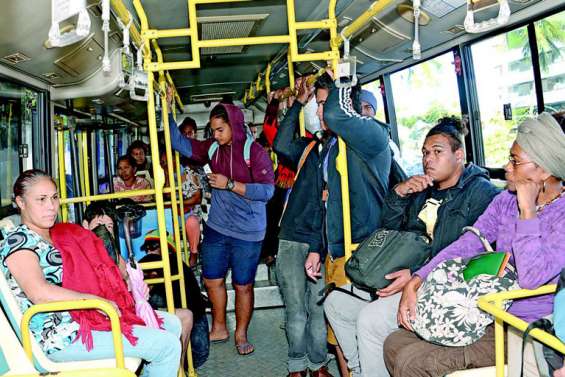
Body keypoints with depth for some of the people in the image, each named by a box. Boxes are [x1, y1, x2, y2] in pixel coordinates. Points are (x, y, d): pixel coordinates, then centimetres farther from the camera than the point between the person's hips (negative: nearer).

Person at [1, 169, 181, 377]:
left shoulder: (56, 235, 16)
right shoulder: (17, 242, -11)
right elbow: (40, 293, -26)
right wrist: (98, 300, -22)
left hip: (82, 318, 9)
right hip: (62, 337, -9)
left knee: (171, 324, 11)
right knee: (167, 345, -16)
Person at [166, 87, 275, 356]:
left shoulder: (254, 152, -12)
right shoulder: (212, 148, 3)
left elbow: (266, 191, -19)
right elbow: (179, 142, 6)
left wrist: (230, 184, -21)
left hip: (247, 232, -5)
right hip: (216, 228, 5)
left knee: (243, 285, 7)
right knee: (212, 280, 14)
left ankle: (241, 334, 27)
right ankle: (219, 329, 34)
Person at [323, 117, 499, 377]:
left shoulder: (481, 192, -7)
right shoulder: (423, 189, 20)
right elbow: (389, 228, 17)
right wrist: (399, 193, -1)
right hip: (406, 274, 9)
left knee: (370, 318, -28)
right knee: (335, 303, 6)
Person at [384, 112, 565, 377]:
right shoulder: (507, 199, 5)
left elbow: (531, 279, -29)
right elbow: (465, 245, 0)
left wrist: (527, 210, -25)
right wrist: (415, 282, -10)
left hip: (525, 328, -7)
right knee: (395, 343, 1)